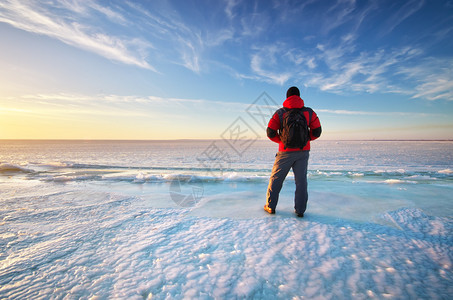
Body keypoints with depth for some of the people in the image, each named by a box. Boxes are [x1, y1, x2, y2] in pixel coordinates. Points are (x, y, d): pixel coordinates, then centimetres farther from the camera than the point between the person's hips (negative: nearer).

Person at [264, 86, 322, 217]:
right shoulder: (309, 112, 3)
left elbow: (270, 133, -7)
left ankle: (270, 206, 18)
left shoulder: (280, 113, -3)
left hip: (286, 151, -2)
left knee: (276, 178, 11)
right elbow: (317, 132, 4)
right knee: (301, 180, 10)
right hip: (303, 151, 2)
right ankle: (300, 210, 15)